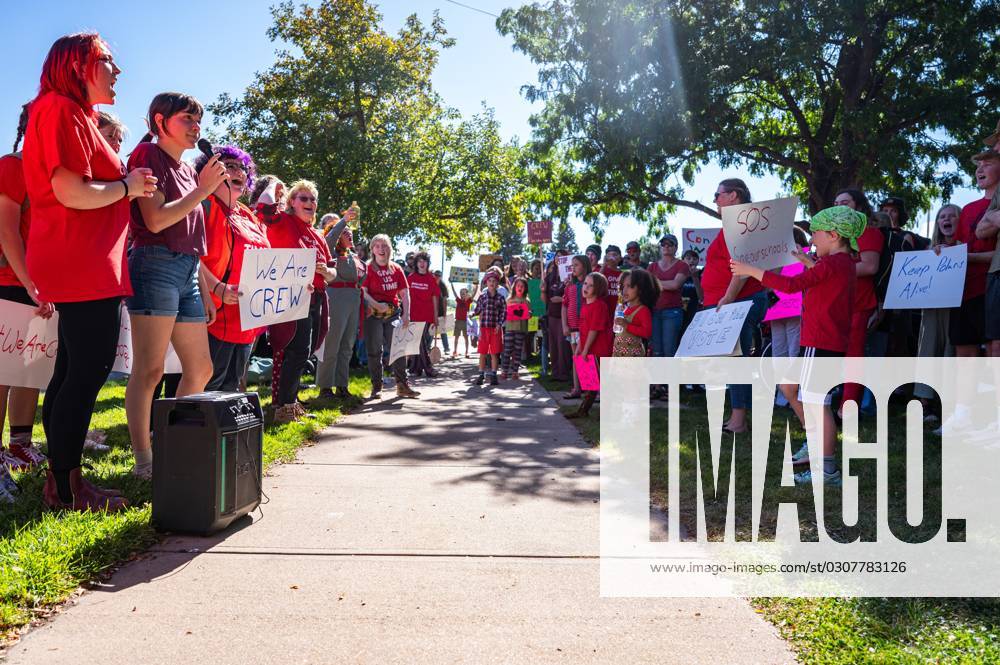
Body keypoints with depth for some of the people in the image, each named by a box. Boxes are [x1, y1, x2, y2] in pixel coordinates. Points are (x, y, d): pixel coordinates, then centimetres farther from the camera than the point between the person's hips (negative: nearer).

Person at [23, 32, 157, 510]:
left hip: (81, 267, 11)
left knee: (71, 374, 13)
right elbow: (71, 192, -20)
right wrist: (127, 187, -6)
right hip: (86, 268, -11)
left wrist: (128, 182, 12)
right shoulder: (61, 109, -10)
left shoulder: (74, 116, 22)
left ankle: (61, 480, 21)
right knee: (88, 374, -6)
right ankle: (66, 489, 2)